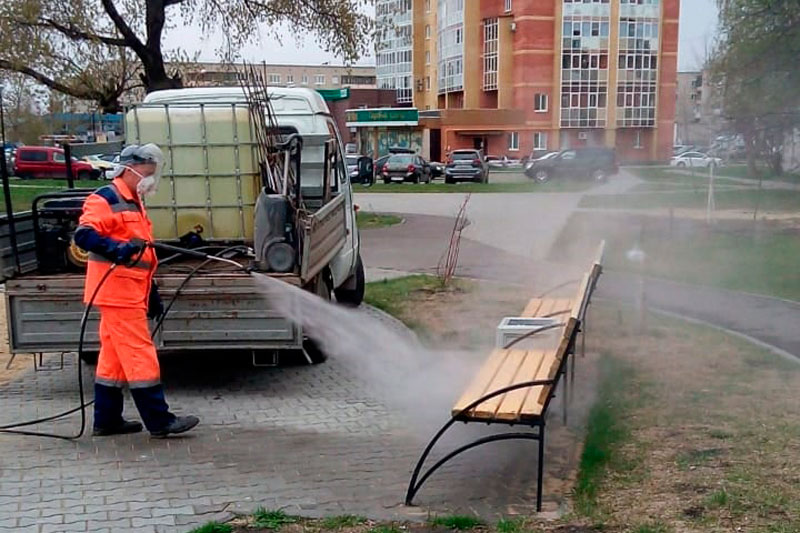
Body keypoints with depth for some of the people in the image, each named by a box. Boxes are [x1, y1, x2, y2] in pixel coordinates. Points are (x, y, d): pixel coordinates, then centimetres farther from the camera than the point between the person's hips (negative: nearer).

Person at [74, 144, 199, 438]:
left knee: (114, 358, 13)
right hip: (117, 293, -10)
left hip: (130, 294, 10)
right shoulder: (105, 199, -9)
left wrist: (152, 293, 24)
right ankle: (160, 421, -3)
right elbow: (83, 234, -24)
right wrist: (116, 248, -40)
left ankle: (106, 420, 21)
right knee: (140, 356, -7)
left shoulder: (133, 203, 20)